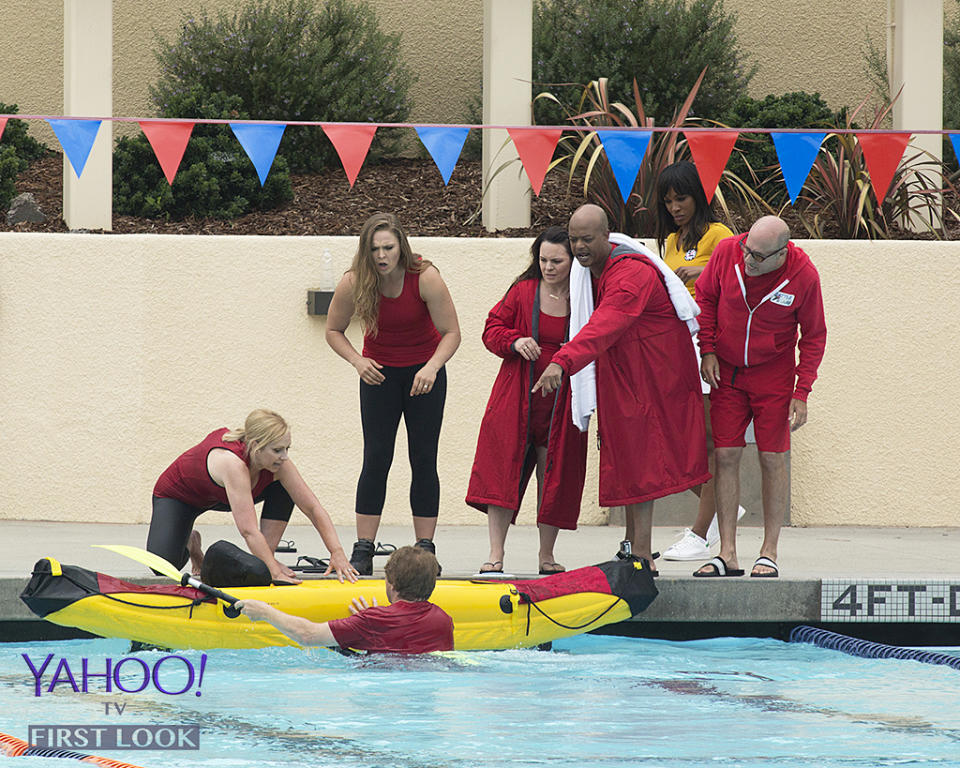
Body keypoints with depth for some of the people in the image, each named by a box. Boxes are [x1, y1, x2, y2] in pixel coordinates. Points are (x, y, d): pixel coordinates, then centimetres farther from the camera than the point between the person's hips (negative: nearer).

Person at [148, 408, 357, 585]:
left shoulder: (279, 463, -26)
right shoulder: (232, 461, -44)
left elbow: (313, 508, -22)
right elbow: (249, 530, -49)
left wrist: (337, 553, -33)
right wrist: (275, 573, -53)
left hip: (220, 497, 6)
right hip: (178, 493, -6)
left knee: (284, 489, -16)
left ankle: (266, 557, -9)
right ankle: (189, 543, 9)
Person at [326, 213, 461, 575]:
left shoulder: (425, 279, -23)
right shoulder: (354, 283, -18)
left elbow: (451, 333, -16)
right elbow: (333, 330, -2)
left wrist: (432, 368, -33)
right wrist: (357, 361, -19)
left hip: (424, 372, -1)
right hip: (379, 373, 1)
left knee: (423, 460, -2)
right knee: (376, 459, -5)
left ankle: (425, 548, 3)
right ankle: (363, 551, -4)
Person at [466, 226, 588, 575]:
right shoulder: (523, 291, 2)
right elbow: (492, 329, 7)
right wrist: (515, 340, -13)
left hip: (562, 401, 0)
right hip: (516, 398, 0)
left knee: (554, 476, 3)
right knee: (503, 469, -7)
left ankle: (546, 554, 17)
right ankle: (495, 555, -5)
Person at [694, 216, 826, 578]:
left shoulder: (802, 276, -17)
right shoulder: (727, 252, -14)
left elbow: (814, 336, -4)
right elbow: (705, 297, 5)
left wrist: (802, 392, -9)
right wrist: (708, 350, -3)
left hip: (773, 372, -2)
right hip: (726, 370, 2)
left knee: (773, 457, -3)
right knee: (725, 456, -3)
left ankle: (769, 552, 5)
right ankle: (727, 554, 0)